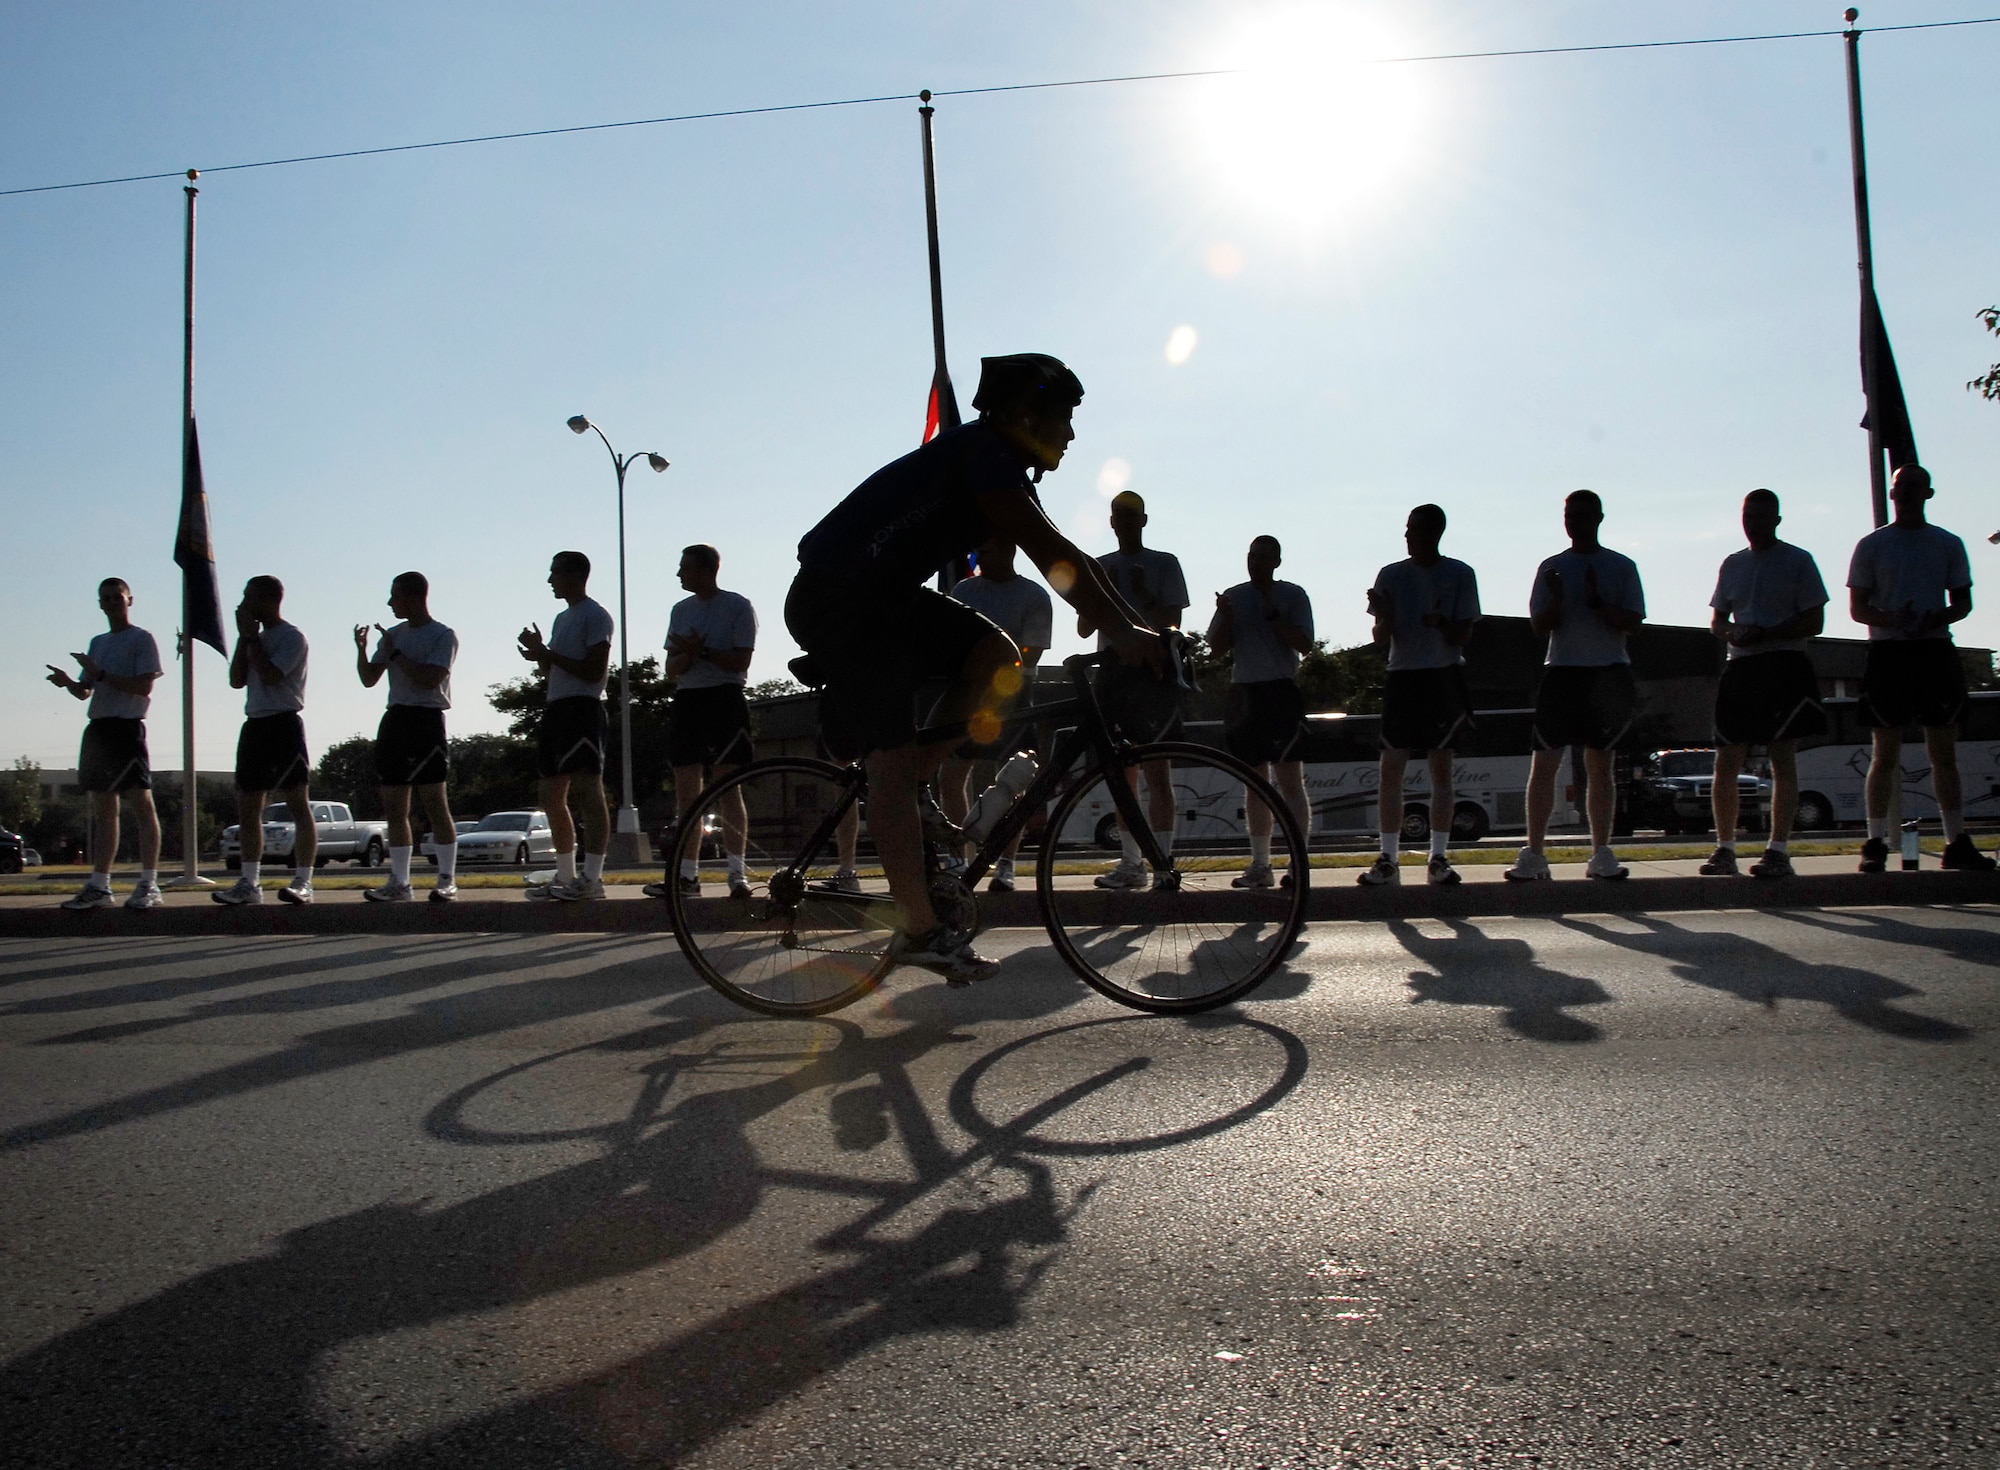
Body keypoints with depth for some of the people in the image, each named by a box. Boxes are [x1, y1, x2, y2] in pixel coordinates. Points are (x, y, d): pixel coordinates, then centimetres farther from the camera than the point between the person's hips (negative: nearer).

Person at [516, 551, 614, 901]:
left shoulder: (595, 615, -6)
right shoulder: (562, 618, 23)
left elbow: (594, 671, -14)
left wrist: (547, 654, -13)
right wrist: (539, 653, 8)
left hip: (583, 708, -10)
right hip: (556, 710, 10)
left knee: (588, 792, -13)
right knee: (552, 797, 10)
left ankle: (592, 878, -15)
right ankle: (566, 877, 16)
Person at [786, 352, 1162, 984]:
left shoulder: (998, 464, 15)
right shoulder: (985, 455, -15)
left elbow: (1062, 555, 15)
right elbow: (1051, 555, -26)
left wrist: (1140, 625, 9)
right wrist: (1122, 631, -29)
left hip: (883, 599, 10)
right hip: (837, 598, -10)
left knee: (997, 656, -1)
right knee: (893, 759, -11)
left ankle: (911, 801, 4)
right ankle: (919, 931, -8)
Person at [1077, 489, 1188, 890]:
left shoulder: (1164, 563, 6)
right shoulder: (1100, 567, 15)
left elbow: (1172, 622, -2)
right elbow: (1084, 627, 8)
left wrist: (1142, 593, -14)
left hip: (1154, 673, -4)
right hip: (1113, 673, 4)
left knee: (1156, 771, -8)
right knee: (1124, 774, 6)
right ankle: (1130, 864, 12)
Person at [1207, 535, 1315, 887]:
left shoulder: (1292, 594, 2)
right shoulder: (1234, 596, 13)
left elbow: (1304, 644, -6)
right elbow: (1218, 647, 9)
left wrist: (1273, 614, -15)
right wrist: (1226, 618, -8)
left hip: (1282, 690, -4)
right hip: (1244, 692, 4)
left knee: (1290, 780, -7)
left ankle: (1300, 862, -5)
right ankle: (1260, 865, 13)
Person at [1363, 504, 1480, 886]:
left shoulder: (1459, 574, 2)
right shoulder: (1391, 575, 6)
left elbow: (1464, 636, 0)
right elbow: (1381, 638, 3)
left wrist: (1441, 623, -20)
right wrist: (1384, 618, -19)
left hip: (1444, 678, -1)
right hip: (1402, 677, 1)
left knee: (1441, 770, 2)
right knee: (1390, 770, -3)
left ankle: (1439, 858, 8)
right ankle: (1388, 860, 1)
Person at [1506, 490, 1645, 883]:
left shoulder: (1622, 567, 7)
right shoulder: (1552, 567, 10)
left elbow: (1633, 623, -1)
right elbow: (1538, 625, 4)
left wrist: (1598, 604, -16)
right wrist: (1556, 600, -15)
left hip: (1608, 673, 0)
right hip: (1562, 670, 1)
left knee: (1600, 765, 4)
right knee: (1544, 763, -6)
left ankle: (1601, 854, 10)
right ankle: (1534, 854, -4)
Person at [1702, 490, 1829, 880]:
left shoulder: (1798, 561, 2)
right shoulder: (1732, 564, 17)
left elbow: (1814, 622, -3)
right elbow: (1718, 619, 20)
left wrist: (1763, 633, -16)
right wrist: (1730, 632, -3)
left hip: (1784, 667, -5)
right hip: (1739, 669, 5)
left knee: (1783, 761, -7)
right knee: (1725, 764, 2)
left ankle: (1779, 850, -7)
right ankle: (1725, 849, 11)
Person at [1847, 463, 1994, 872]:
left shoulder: (1948, 544, 12)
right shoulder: (1872, 545, 6)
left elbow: (1963, 602, 12)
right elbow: (1857, 608, 4)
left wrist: (1939, 618, -11)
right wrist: (1889, 619, -17)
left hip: (1936, 651, 2)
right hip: (1888, 652, -2)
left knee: (1944, 753, 5)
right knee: (1886, 754, -1)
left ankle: (1957, 842, 11)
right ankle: (1876, 843, 3)